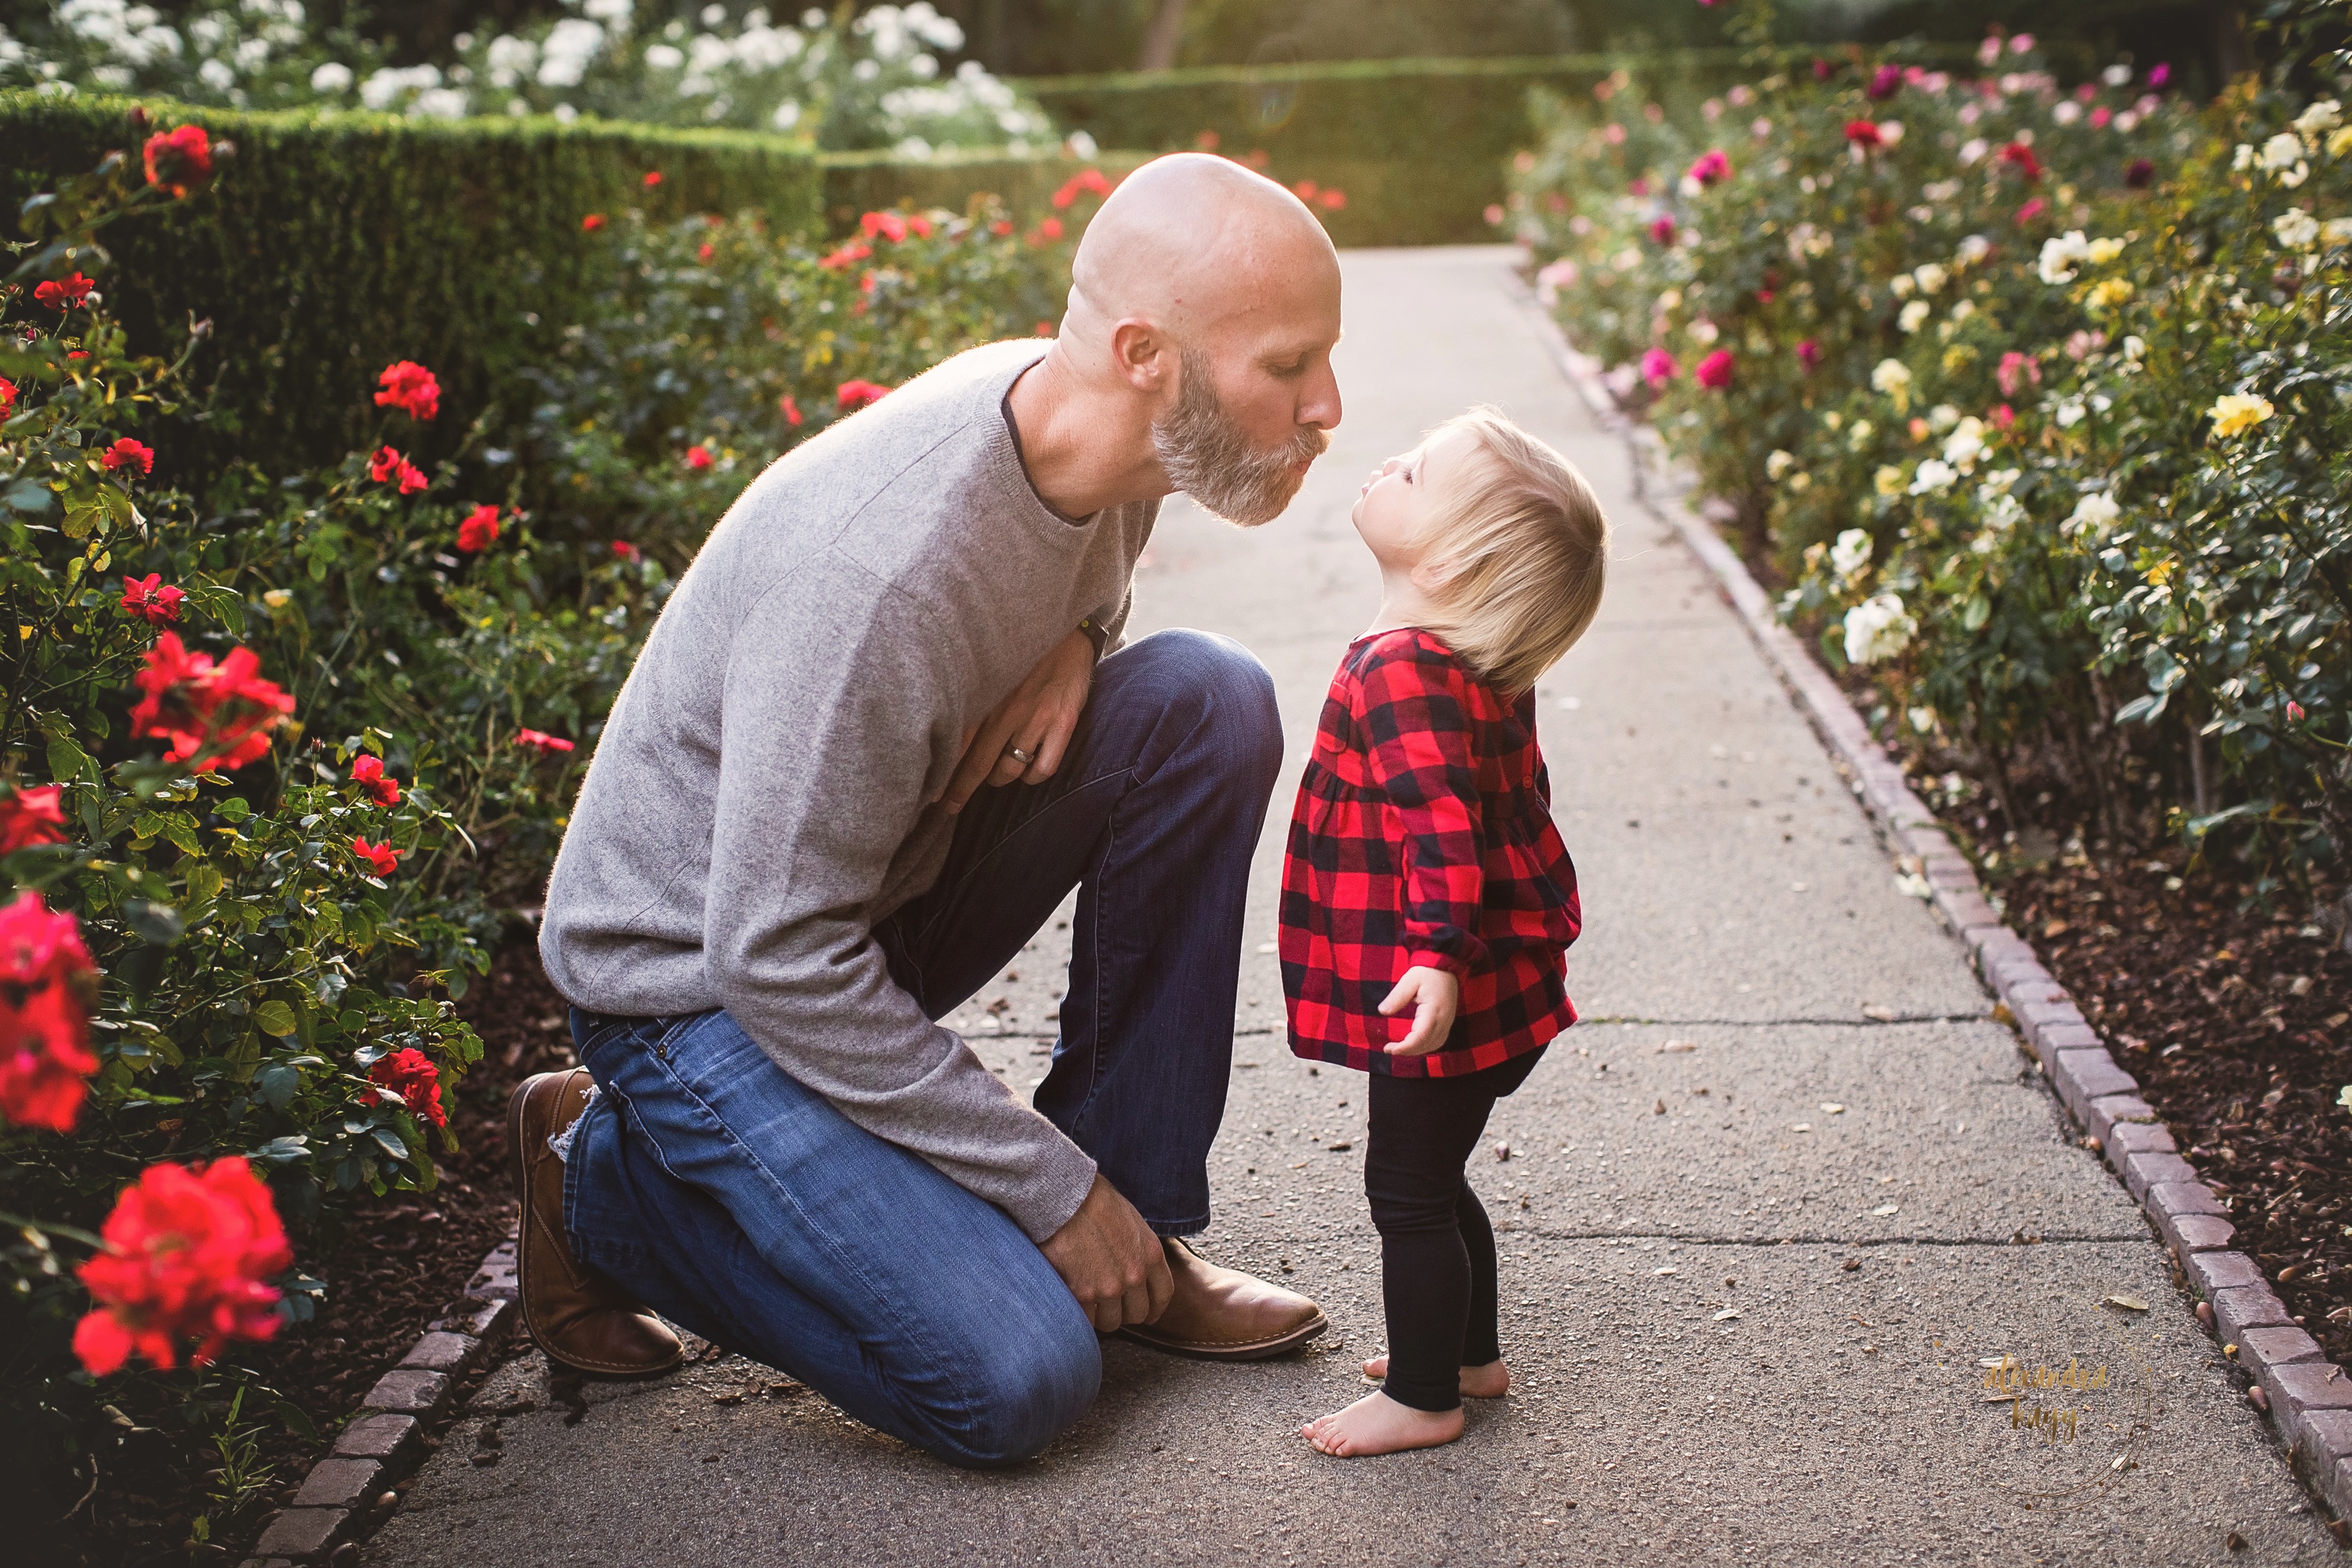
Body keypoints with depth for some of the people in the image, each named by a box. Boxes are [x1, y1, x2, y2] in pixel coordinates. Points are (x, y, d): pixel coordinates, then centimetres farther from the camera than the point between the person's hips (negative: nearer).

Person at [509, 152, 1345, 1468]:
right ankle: (606, 1171, 4)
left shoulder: (1107, 432, -10)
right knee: (1018, 1381, -18)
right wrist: (1052, 1188, -20)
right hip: (702, 970, -7)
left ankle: (1137, 1226, -3)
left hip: (899, 865, 8)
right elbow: (781, 960, -29)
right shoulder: (889, 565, -35)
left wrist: (1076, 646, -12)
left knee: (1209, 704, -14)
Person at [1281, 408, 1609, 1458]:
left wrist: (1439, 954, -39)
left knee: (1408, 1190, 4)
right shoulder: (1482, 674, 8)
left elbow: (1443, 822, -31)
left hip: (1436, 1006, -10)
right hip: (1495, 993, 10)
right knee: (1434, 1182, 23)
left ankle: (1423, 1399, 17)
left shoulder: (1400, 673, -22)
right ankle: (1470, 1353, 37)